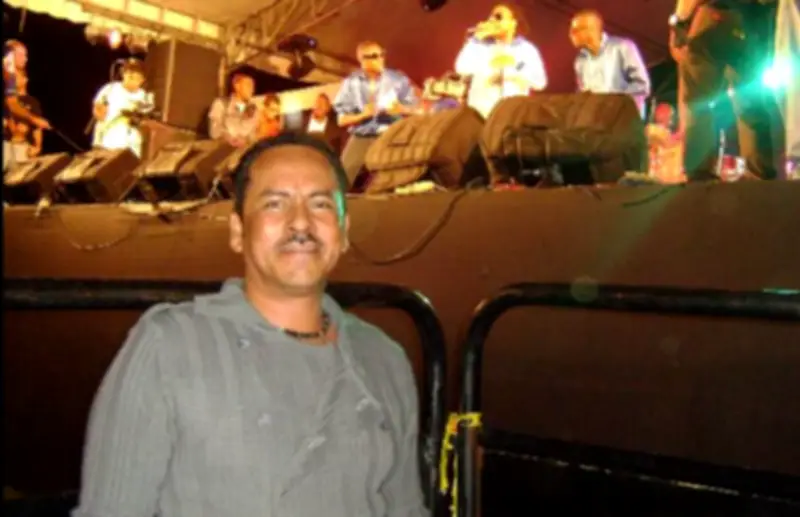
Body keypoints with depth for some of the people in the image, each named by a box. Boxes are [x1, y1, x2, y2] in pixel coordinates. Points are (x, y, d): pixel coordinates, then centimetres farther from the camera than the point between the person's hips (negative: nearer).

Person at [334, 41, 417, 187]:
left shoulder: (398, 79, 0)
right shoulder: (351, 83, 1)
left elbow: (414, 110, 5)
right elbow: (342, 120, 1)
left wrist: (401, 109, -17)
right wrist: (363, 115, -16)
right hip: (360, 139, 0)